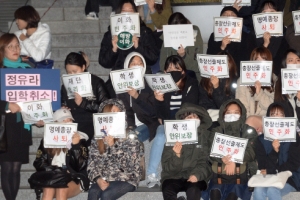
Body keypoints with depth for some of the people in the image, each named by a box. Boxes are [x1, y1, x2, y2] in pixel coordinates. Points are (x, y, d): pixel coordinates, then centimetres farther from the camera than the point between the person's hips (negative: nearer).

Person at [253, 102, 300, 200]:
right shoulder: (261, 139, 3)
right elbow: (262, 166, -4)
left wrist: (270, 171, -12)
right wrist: (274, 151, -21)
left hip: (289, 178, -2)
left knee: (272, 190, -33)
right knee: (258, 190, -31)